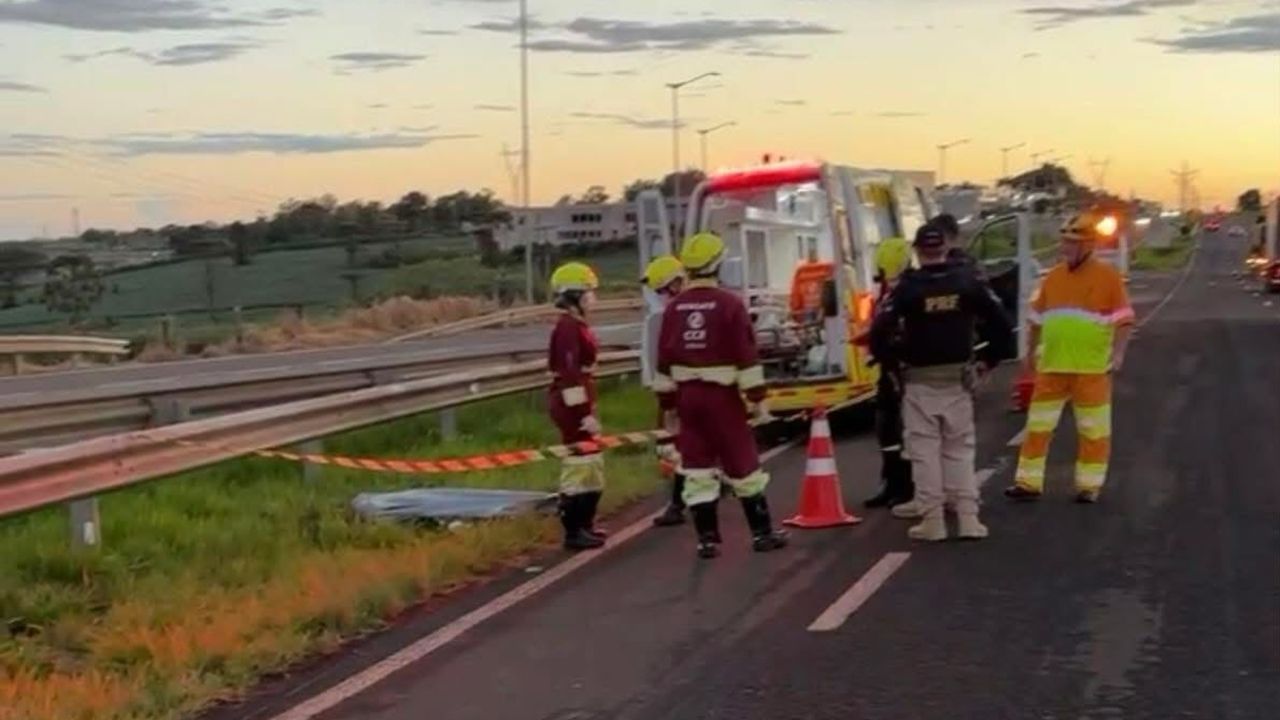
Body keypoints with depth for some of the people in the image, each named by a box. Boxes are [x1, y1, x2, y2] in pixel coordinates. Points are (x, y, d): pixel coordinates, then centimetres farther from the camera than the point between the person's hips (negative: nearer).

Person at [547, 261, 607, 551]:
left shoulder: (576, 326, 14)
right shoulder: (568, 328, -18)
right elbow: (569, 374, -23)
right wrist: (584, 412, -23)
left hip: (579, 400, 11)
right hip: (572, 402, -11)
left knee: (592, 464, 18)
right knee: (580, 464, -6)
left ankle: (583, 524, 29)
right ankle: (574, 531, -1)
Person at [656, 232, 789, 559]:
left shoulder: (674, 308, 3)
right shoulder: (729, 303, -11)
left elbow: (664, 359, 8)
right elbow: (746, 355, -13)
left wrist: (669, 401, 16)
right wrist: (757, 395, -7)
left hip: (687, 395, 4)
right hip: (722, 395, -4)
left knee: (697, 471, 7)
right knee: (743, 465, 7)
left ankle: (707, 539, 5)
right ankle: (762, 532, 13)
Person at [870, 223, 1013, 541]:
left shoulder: (907, 286, -10)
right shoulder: (967, 281, -1)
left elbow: (879, 332, -17)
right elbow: (1002, 325, -1)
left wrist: (893, 359, -1)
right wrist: (988, 360, 9)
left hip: (920, 381, -3)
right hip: (957, 379, 3)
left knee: (925, 451, 4)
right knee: (960, 449, 11)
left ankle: (932, 521, 3)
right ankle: (968, 519, 6)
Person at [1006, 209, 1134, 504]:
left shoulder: (1108, 276, -4)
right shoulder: (1053, 277, 10)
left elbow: (1124, 319, -5)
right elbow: (1037, 319, 19)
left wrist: (1118, 353, -15)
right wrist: (1031, 353, 20)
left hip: (1092, 368, -4)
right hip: (1051, 366, 4)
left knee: (1094, 430, 4)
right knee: (1038, 425, 6)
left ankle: (1089, 485, 14)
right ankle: (1029, 482, 12)